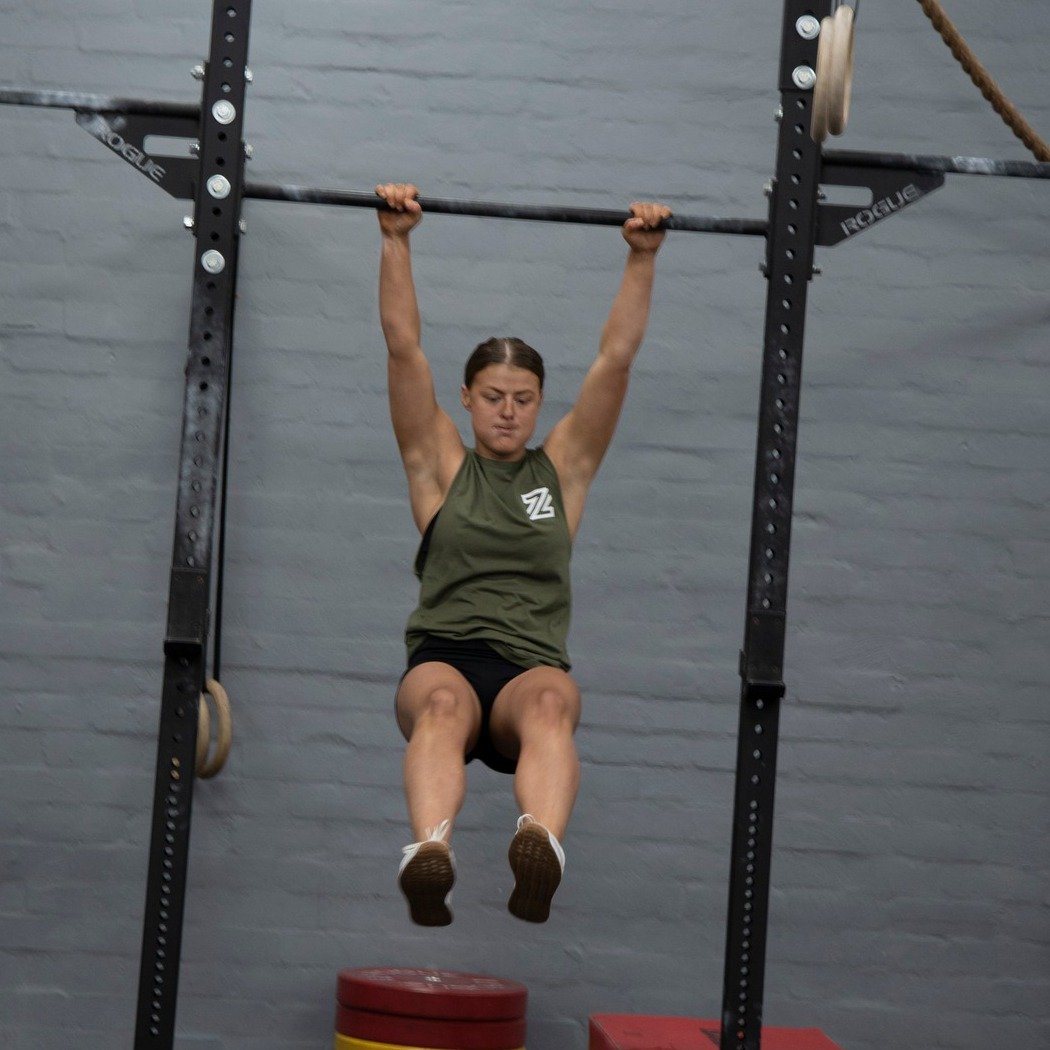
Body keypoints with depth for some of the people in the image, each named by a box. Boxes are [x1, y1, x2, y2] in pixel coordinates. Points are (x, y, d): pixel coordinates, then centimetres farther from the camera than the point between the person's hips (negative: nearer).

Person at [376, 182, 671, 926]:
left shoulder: (564, 469, 22)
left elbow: (617, 357, 15)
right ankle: (430, 853, -66)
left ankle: (542, 847, -67)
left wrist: (643, 258, 9)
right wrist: (396, 238, 4)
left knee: (552, 704, -38)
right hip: (445, 657, 0)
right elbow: (404, 345, 11)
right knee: (442, 706, -39)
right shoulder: (441, 466, 19)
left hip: (530, 667, 1)